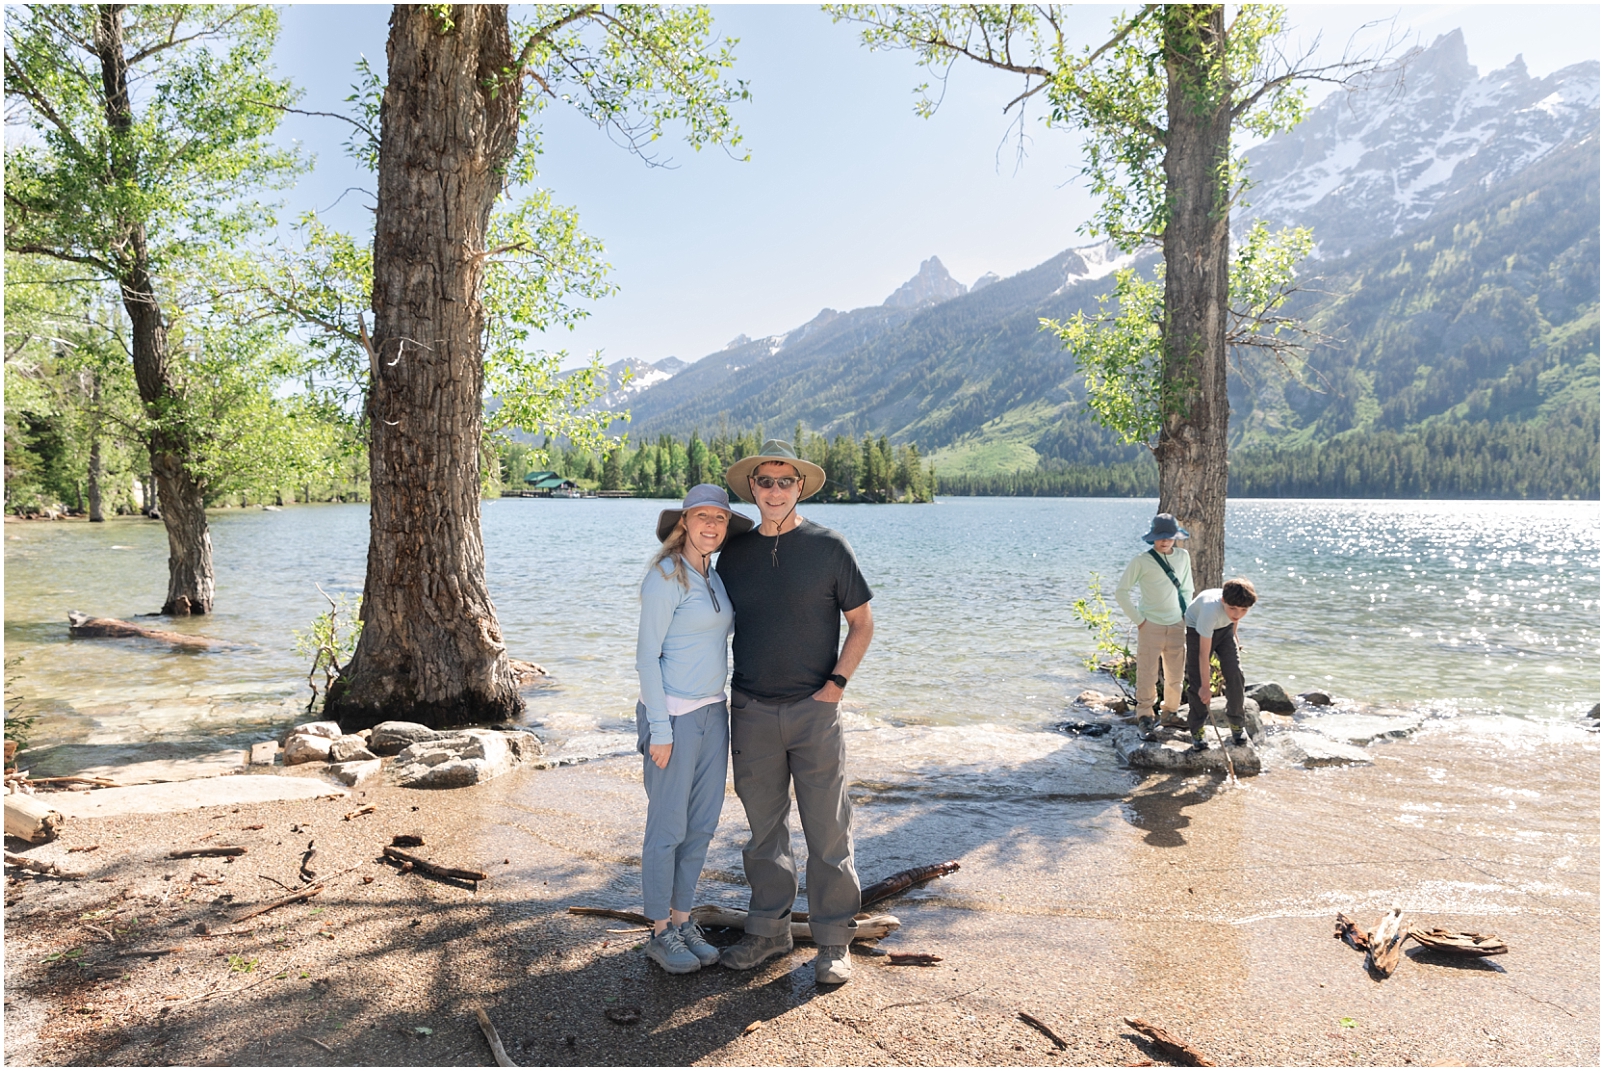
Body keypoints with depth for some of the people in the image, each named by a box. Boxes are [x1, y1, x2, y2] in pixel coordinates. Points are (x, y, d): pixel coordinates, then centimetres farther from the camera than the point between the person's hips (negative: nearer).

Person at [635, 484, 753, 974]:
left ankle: (683, 920, 28)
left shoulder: (714, 578, 10)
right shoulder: (665, 576, -14)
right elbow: (647, 656, -16)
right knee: (668, 828, 3)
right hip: (674, 714, -8)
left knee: (702, 824, 13)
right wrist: (659, 728, -17)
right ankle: (661, 933, 19)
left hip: (712, 712, 8)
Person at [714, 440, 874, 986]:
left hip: (814, 709, -3)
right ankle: (769, 929, 27)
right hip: (751, 711, 3)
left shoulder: (828, 546, -3)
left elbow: (862, 622, 3)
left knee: (827, 828, 3)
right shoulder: (734, 553, 7)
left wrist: (836, 682, -7)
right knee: (765, 827, 12)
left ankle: (834, 941, 17)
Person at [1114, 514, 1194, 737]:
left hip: (1177, 626, 4)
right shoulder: (1142, 561, -8)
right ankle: (1145, 715, 7)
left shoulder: (1183, 557, 7)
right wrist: (1138, 619, -7)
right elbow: (1121, 591, -5)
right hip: (1151, 626, -4)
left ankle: (1170, 712, 24)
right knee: (1147, 674, -5)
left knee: (1175, 674, 9)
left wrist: (1185, 615, 10)